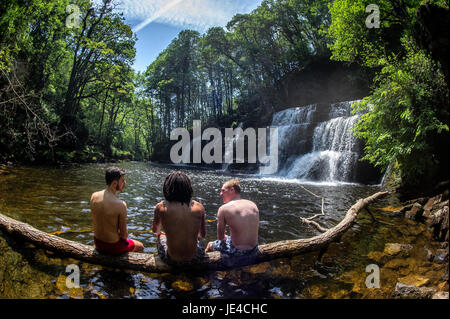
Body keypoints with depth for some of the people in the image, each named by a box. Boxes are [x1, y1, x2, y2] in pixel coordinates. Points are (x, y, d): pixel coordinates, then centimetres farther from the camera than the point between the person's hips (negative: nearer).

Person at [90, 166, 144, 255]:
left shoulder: (93, 196, -10)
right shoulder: (120, 204, -29)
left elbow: (94, 223, 4)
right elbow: (124, 235, -19)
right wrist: (123, 235, 4)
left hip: (97, 243, 6)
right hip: (113, 246, -6)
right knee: (140, 246, 23)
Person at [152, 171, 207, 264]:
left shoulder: (160, 207, -13)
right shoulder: (199, 207, -10)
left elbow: (155, 231, 8)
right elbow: (203, 235, 5)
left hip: (172, 259, 0)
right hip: (194, 257, 1)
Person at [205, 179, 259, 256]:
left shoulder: (223, 209, -12)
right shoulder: (253, 205, 2)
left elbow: (220, 237, -5)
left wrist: (225, 238, 19)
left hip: (238, 252, -5)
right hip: (254, 250, 6)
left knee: (210, 245, 21)